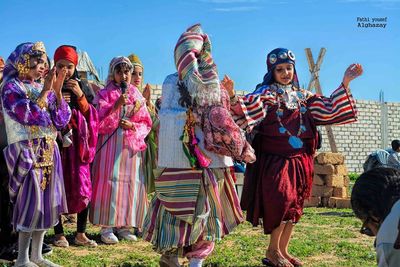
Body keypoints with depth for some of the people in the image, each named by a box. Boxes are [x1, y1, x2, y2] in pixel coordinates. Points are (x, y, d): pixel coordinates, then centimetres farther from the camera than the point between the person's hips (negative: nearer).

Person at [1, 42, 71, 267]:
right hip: (26, 152, -6)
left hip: (49, 152, 6)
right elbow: (28, 115, -17)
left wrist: (57, 91, -4)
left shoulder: (43, 89, 15)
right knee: (31, 202, -9)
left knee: (46, 202, 6)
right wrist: (46, 91, -13)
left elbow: (61, 121, 6)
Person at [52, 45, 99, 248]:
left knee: (83, 189, -1)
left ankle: (81, 234, 9)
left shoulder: (80, 88, 12)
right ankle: (59, 234, 8)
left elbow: (91, 117, 6)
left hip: (77, 145, 2)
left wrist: (80, 96, -8)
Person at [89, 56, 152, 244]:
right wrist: (116, 105, -17)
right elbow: (100, 121, -7)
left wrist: (132, 126, -9)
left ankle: (123, 225, 11)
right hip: (110, 144, -3)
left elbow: (146, 123, 10)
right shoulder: (105, 94, 4)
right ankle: (107, 227, -2)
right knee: (110, 183, -9)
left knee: (132, 184, 1)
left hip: (132, 145, 4)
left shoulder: (137, 96, 13)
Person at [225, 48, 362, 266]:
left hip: (299, 161, 6)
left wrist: (345, 82, 11)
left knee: (294, 206, 9)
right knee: (281, 201, -14)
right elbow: (247, 108, -19)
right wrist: (233, 96, -39)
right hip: (274, 160, -6)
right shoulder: (266, 94, -2)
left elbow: (330, 109, 15)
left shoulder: (303, 96, 15)